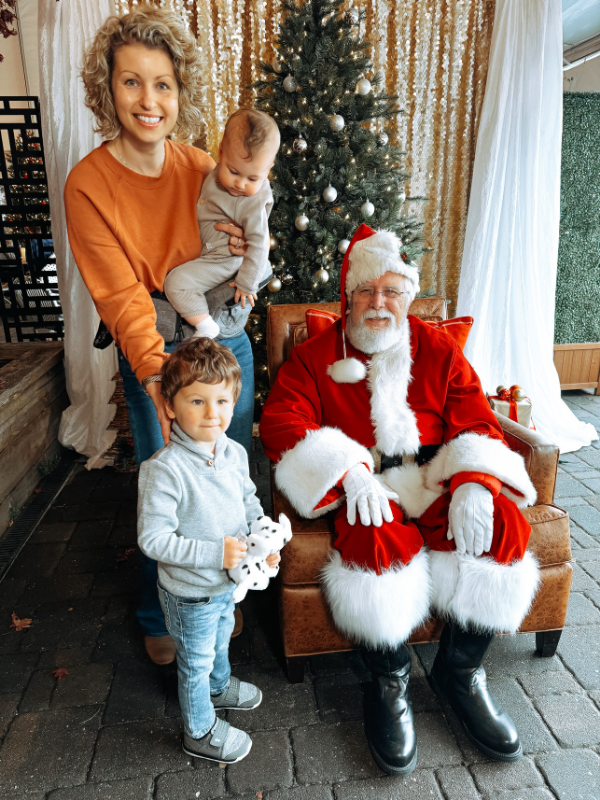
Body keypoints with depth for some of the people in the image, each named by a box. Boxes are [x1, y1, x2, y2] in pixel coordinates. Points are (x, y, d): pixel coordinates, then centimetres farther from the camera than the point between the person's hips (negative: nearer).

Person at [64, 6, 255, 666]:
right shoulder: (88, 183, -10)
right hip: (155, 355, -4)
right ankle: (159, 618, 35)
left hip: (226, 343, 4)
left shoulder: (201, 168, 1)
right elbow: (121, 294, -18)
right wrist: (156, 372, -30)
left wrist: (243, 251, -14)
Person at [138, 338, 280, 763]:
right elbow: (153, 539, -29)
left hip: (229, 580, 6)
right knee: (197, 660, 19)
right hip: (191, 592, -6)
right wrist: (214, 553, -31)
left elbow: (248, 500, 4)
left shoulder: (234, 452, -11)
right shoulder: (164, 470, -33)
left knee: (221, 640, 33)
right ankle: (201, 732, 46)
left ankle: (220, 686, 64)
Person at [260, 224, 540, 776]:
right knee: (377, 540, -34)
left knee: (503, 525, -23)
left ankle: (460, 673, 0)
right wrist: (350, 471, -24)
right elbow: (281, 421, -9)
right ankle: (390, 683, -5)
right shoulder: (315, 357, 4)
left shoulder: (440, 351, 10)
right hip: (366, 486, -2)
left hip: (439, 477, 3)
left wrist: (474, 483, -18)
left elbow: (476, 424, 4)